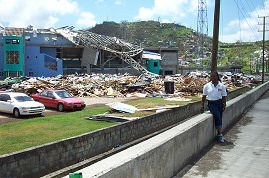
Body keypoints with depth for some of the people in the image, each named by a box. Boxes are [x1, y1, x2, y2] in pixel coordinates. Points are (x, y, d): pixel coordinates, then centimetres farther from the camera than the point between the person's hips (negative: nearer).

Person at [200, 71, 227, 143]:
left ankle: (218, 135, 13)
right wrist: (202, 104, 8)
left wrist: (224, 105, 2)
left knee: (219, 118, 0)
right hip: (211, 103, -2)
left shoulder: (222, 86, 5)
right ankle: (220, 134, -12)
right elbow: (204, 96, 9)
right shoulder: (207, 86, 4)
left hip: (219, 103, 2)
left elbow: (224, 96, 8)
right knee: (217, 116, -18)